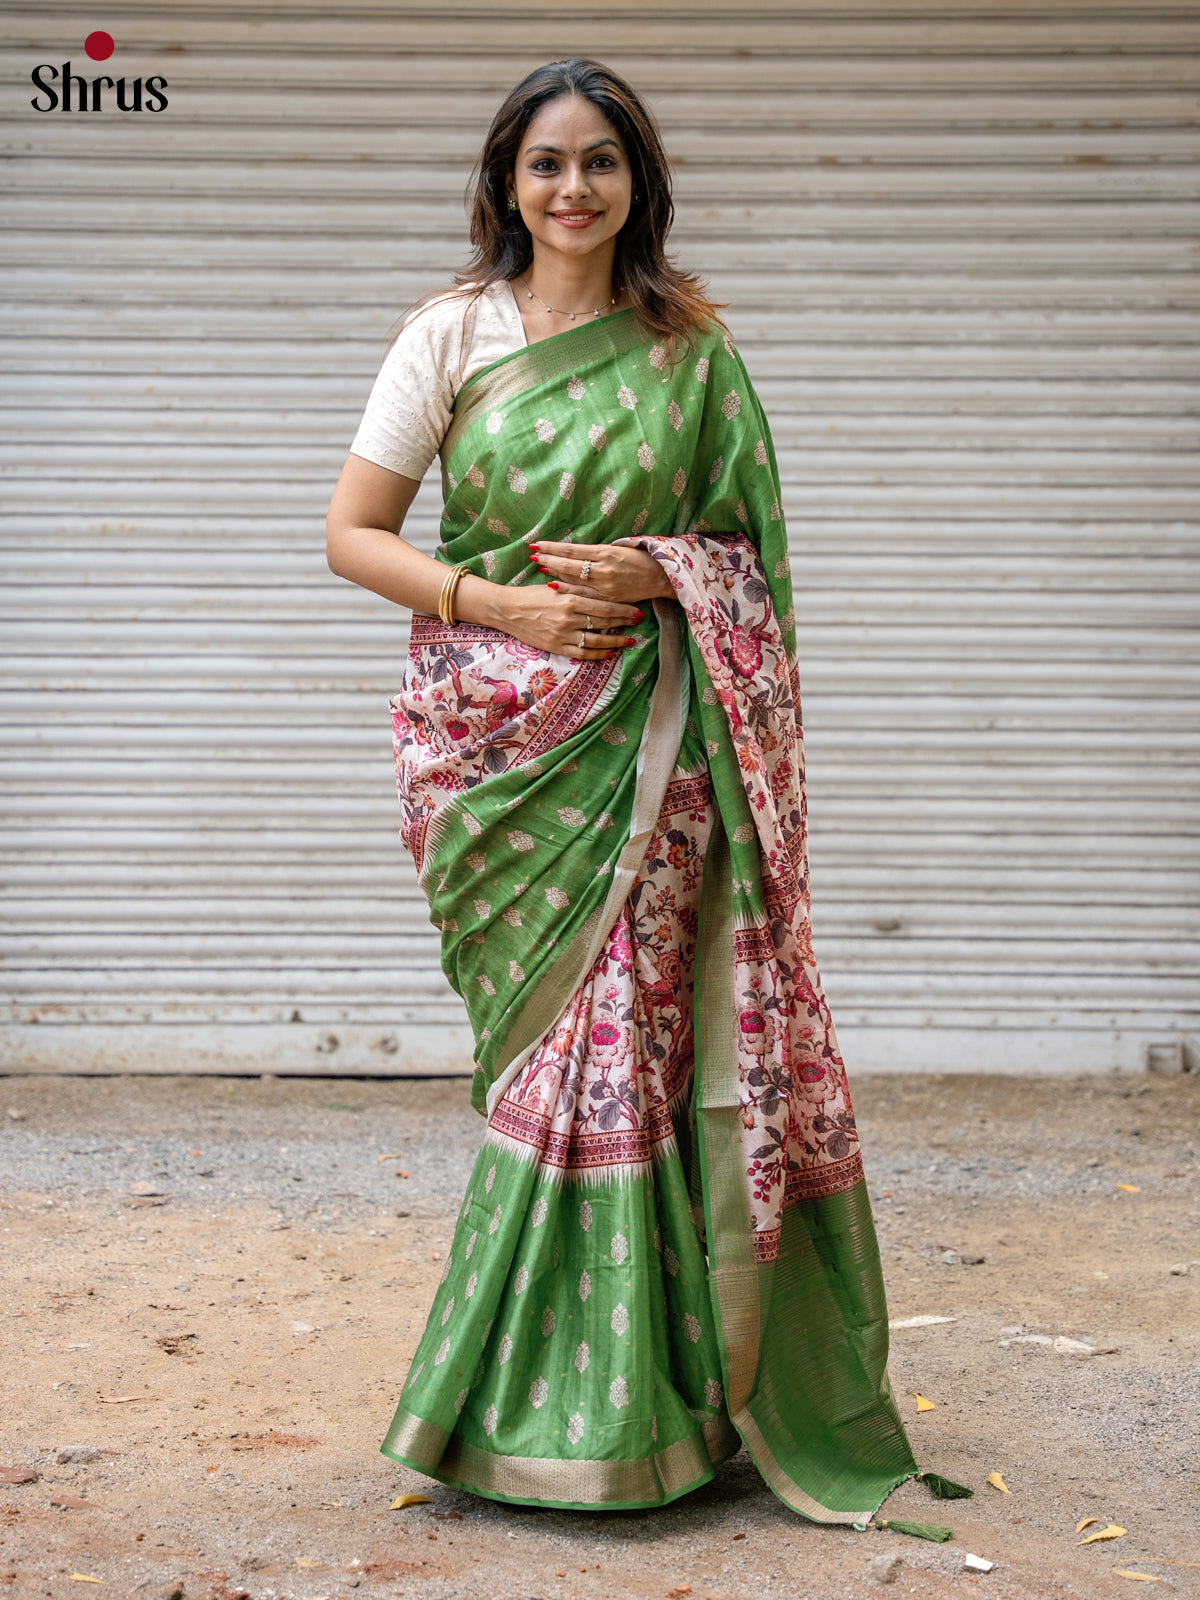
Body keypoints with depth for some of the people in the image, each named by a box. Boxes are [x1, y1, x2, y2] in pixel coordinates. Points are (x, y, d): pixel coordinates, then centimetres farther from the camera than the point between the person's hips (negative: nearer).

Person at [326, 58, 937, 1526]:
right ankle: (570, 1401, 13)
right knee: (562, 1038, -1)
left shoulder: (691, 347, 8)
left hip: (646, 740, 1)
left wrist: (658, 573, -9)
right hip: (496, 733, -1)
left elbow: (748, 540, 12)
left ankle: (600, 1392, 13)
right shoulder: (452, 333, 3)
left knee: (624, 1035, -3)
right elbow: (354, 535, 2)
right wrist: (500, 603, -12)